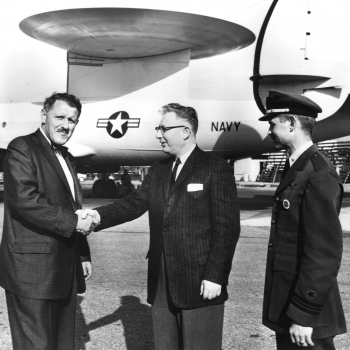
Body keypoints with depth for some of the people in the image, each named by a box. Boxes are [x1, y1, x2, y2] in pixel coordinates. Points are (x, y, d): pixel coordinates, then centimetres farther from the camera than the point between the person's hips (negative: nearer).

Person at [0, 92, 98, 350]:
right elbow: (24, 199, -22)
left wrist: (83, 255, 21)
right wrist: (72, 222, -17)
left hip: (65, 270, 8)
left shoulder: (67, 157, 19)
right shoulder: (22, 148, -7)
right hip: (33, 270, -8)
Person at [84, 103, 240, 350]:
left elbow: (227, 227, -12)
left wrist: (214, 276, -16)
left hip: (200, 284, -6)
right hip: (162, 285, 6)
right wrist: (99, 216, -13)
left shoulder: (216, 169, -8)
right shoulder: (157, 172, 13)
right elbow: (134, 203, 4)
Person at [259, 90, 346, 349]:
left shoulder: (318, 175, -20)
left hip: (307, 303, -8)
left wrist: (304, 314, -21)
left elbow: (325, 253, -23)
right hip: (287, 301, 8)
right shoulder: (296, 168, 9)